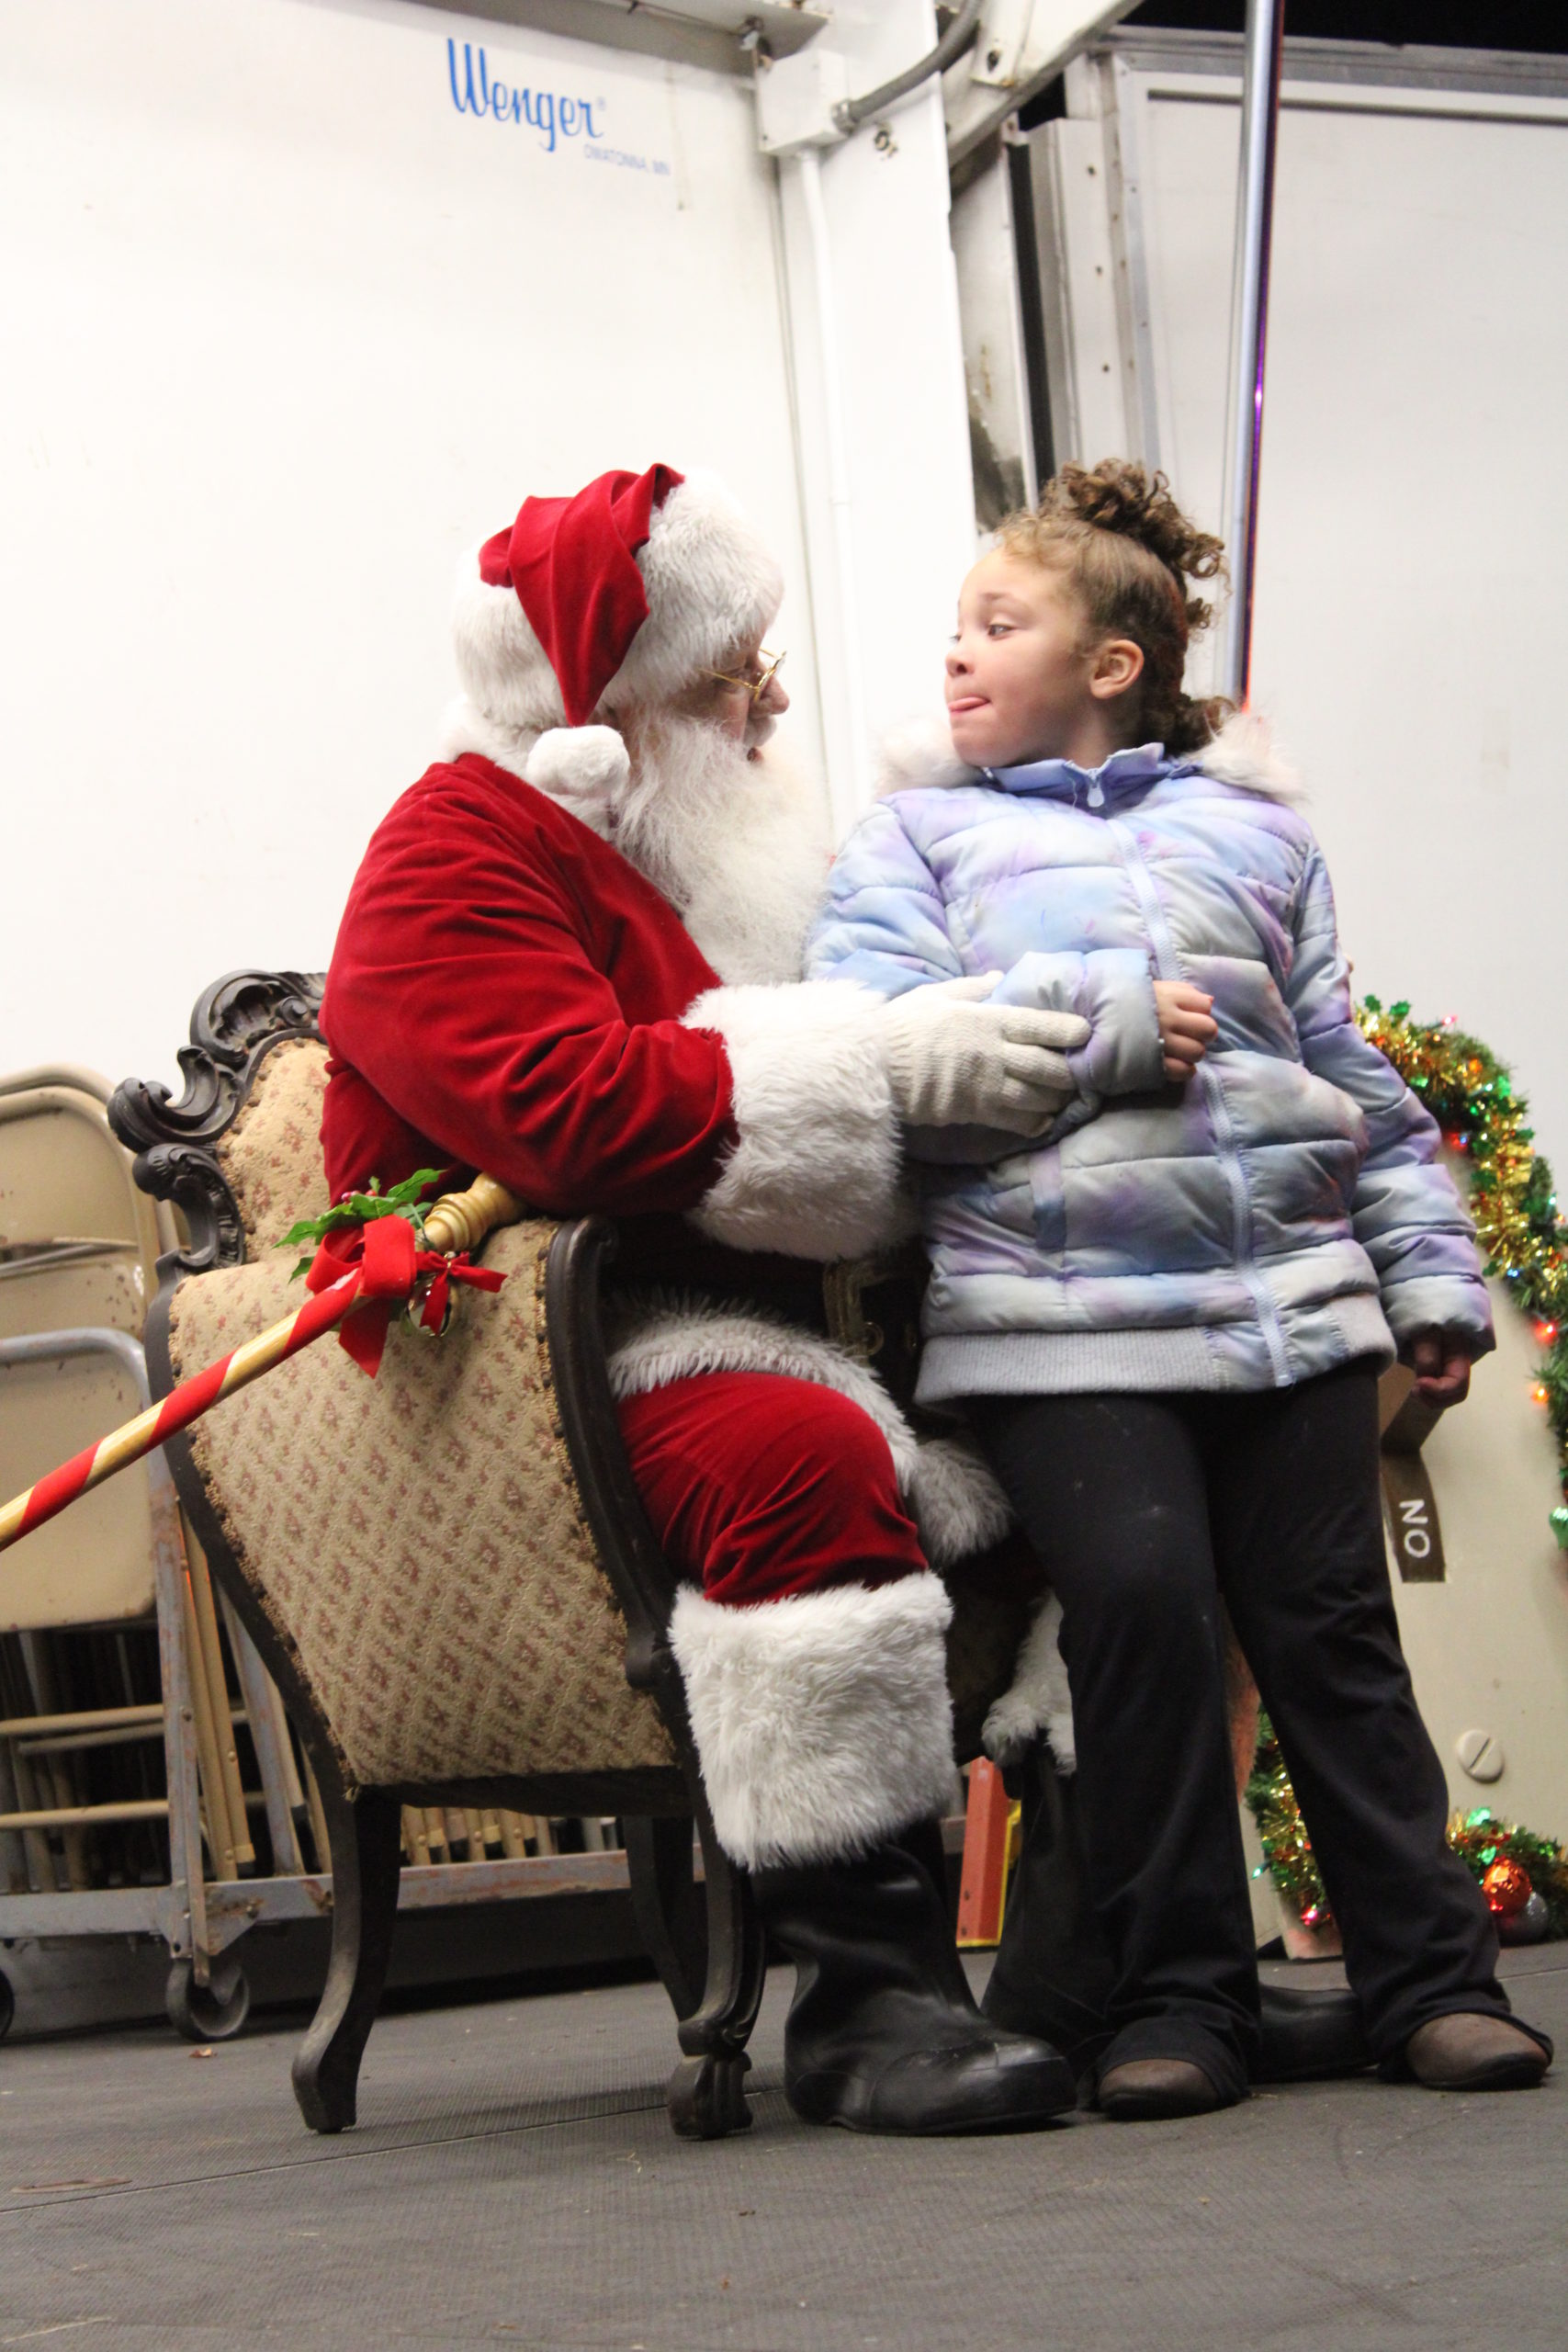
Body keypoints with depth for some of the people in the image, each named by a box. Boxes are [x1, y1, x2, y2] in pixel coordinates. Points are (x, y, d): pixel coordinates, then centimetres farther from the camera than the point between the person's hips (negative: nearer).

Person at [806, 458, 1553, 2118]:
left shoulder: (1251, 824, 18)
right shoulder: (913, 832, 13)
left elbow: (1352, 1067, 18)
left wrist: (1431, 1276, 13)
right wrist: (1111, 1020, -8)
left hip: (1291, 1297, 2)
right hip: (1057, 1318, -2)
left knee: (1330, 1624, 1)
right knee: (1139, 1596, -16)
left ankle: (1430, 1973, 10)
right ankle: (1175, 1996, -3)